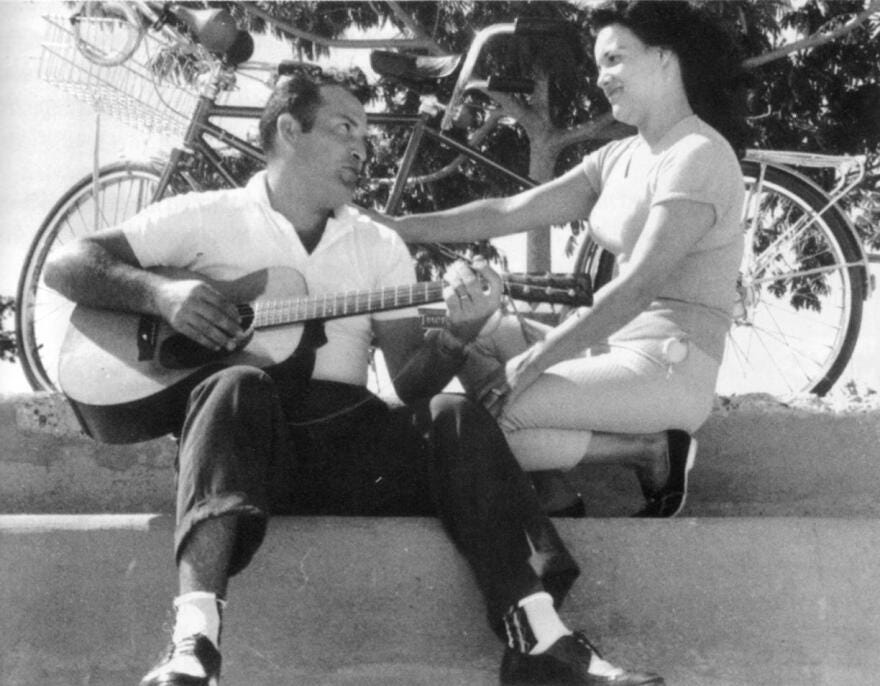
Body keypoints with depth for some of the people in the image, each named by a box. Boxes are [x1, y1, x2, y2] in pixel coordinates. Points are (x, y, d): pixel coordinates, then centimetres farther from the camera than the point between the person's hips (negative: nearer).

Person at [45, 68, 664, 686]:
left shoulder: (379, 246, 21)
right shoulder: (209, 218, 11)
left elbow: (411, 382, 9)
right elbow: (66, 266, 5)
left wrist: (458, 334, -13)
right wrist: (162, 293, -12)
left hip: (348, 428, 3)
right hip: (248, 436, -3)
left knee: (458, 418, -23)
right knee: (237, 388, -36)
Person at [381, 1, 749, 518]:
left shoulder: (700, 155, -13)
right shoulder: (620, 158, 14)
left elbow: (638, 286, -22)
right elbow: (509, 213, 9)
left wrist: (532, 361, -23)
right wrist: (396, 227, 0)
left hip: (671, 365, -9)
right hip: (616, 348, 9)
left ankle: (647, 452, -7)